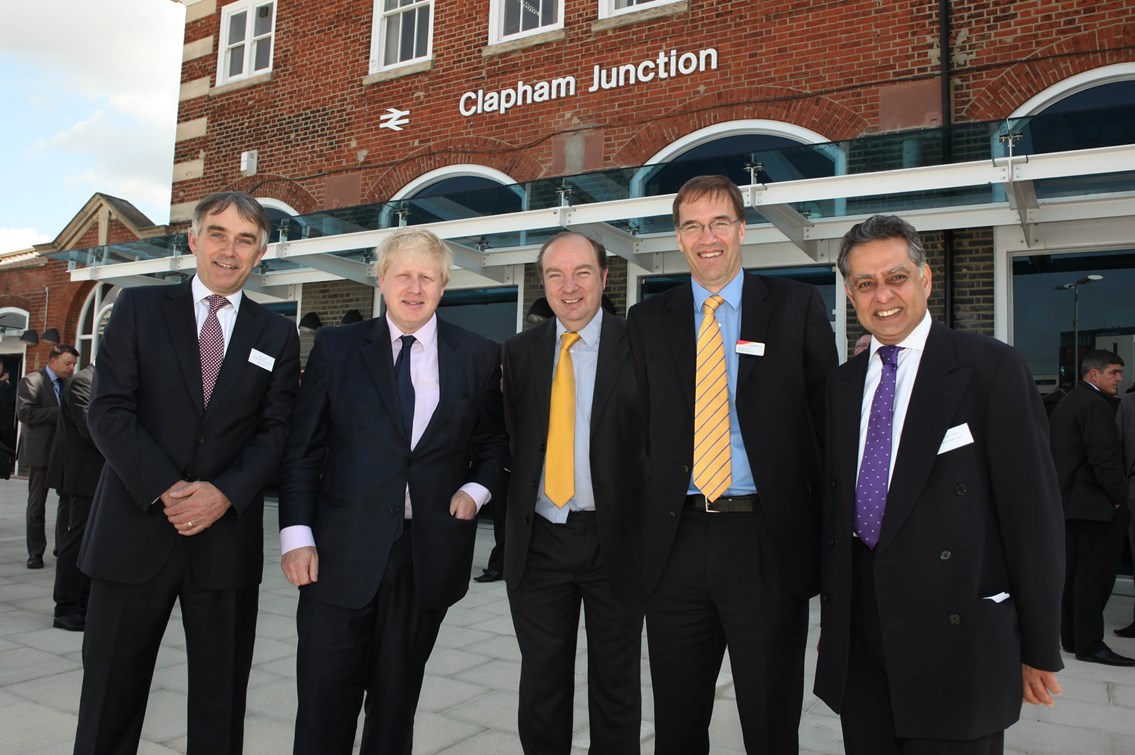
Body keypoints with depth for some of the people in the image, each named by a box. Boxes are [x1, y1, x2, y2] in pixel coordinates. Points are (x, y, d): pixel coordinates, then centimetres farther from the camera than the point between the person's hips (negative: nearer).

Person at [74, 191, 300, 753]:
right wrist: (166, 490, -14)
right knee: (111, 695, 10)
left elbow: (275, 428, 2)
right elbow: (109, 411, -4)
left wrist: (225, 493, -14)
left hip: (227, 536, 1)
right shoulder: (139, 308, 4)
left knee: (221, 698, 11)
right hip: (135, 532, -1)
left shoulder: (277, 334, 8)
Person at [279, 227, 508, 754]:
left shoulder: (479, 356, 4)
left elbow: (492, 443, 12)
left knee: (396, 702, 14)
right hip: (342, 553, 0)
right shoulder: (335, 347, 3)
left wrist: (476, 489, -6)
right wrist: (297, 534, -4)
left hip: (430, 553, 1)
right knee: (324, 706, 4)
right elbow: (302, 449, 2)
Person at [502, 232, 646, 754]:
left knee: (616, 688, 14)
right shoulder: (520, 350, 6)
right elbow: (512, 437, 8)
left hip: (615, 540, -2)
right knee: (541, 685, 16)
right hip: (540, 540, 3)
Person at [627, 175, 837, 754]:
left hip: (768, 541, -2)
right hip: (676, 541, 2)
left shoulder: (798, 305, 2)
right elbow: (642, 424, 9)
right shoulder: (648, 320, 9)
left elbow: (827, 415, 0)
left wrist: (819, 531, -5)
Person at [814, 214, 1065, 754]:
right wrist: (831, 620, 13)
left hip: (956, 634, -4)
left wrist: (1039, 647, -5)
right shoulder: (842, 386, 9)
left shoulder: (993, 369, -6)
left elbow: (1033, 510, -7)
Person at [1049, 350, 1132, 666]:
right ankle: (1090, 644, 0)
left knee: (1072, 573, 13)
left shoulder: (1063, 404, 17)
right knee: (1095, 575, -5)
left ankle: (1071, 637, 20)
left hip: (1069, 503, 10)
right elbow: (1104, 457, -20)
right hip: (1096, 505, -10)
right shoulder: (1095, 404, -14)